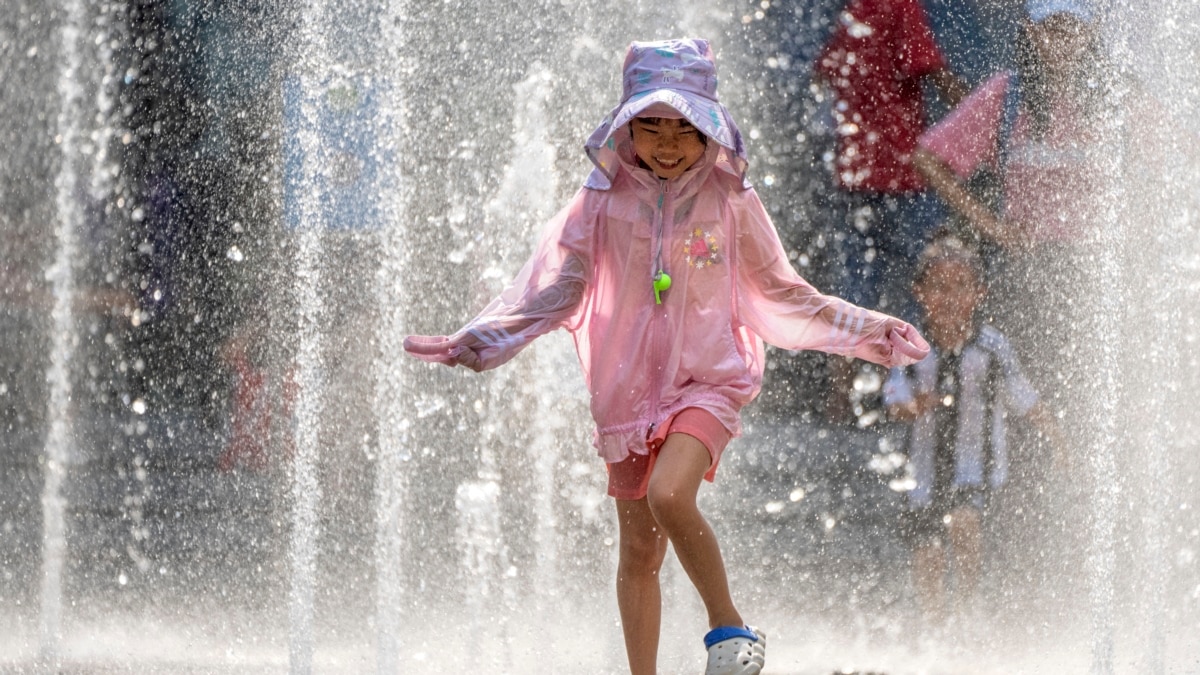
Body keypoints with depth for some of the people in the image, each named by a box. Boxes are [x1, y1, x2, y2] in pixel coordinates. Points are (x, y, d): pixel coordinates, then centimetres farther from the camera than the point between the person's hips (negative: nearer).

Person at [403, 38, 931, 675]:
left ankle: (728, 622, -12)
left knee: (669, 495, -29)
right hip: (629, 385, 3)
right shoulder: (604, 199, 0)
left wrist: (868, 331, 8)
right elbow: (554, 289, 1)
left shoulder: (729, 201, -1)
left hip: (708, 378, -3)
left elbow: (780, 294, 10)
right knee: (639, 548, 7)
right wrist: (476, 340, -11)